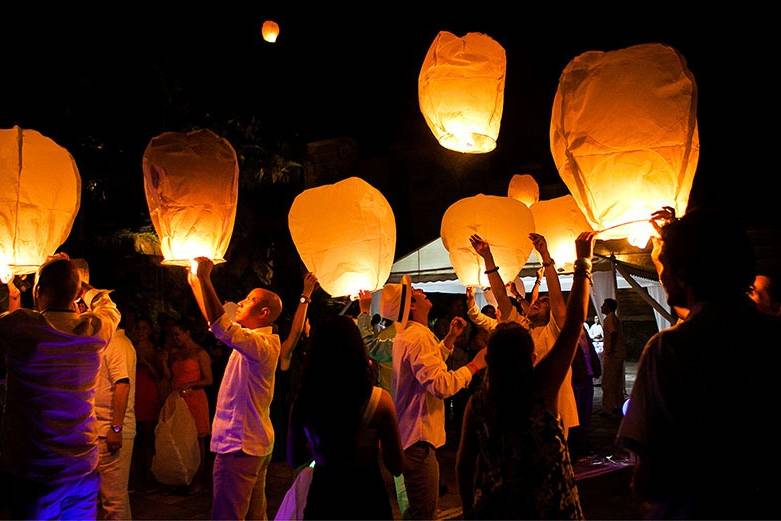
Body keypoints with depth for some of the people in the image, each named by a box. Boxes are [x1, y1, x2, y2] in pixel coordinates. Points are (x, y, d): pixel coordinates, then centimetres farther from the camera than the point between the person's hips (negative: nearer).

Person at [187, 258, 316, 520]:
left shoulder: (260, 344, -19)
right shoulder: (262, 341, 10)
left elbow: (218, 323, -33)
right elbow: (220, 319, 18)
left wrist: (204, 277, -25)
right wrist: (196, 281, 16)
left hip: (238, 445, -10)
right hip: (257, 443, 10)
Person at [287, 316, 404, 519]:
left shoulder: (304, 402, -11)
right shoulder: (379, 400, -18)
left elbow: (294, 460, 4)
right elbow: (396, 466, -9)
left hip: (321, 497, 1)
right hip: (367, 497, -1)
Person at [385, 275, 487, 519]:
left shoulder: (407, 334, 13)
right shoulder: (418, 337, -22)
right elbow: (441, 385, -31)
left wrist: (450, 337, 18)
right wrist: (475, 364, -19)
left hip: (410, 432, 11)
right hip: (418, 436, -11)